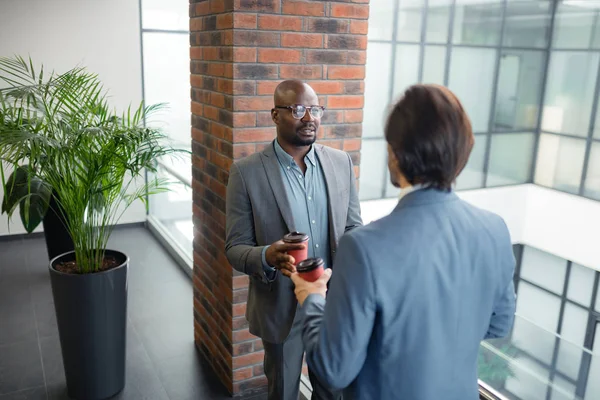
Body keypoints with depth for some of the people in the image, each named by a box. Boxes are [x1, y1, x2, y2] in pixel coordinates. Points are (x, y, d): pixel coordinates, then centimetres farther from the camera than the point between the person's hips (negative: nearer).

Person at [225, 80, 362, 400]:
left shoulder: (341, 162, -2)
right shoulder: (247, 172, -13)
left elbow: (353, 228, 5)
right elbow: (235, 248, -9)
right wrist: (266, 256, -32)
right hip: (281, 306, -3)